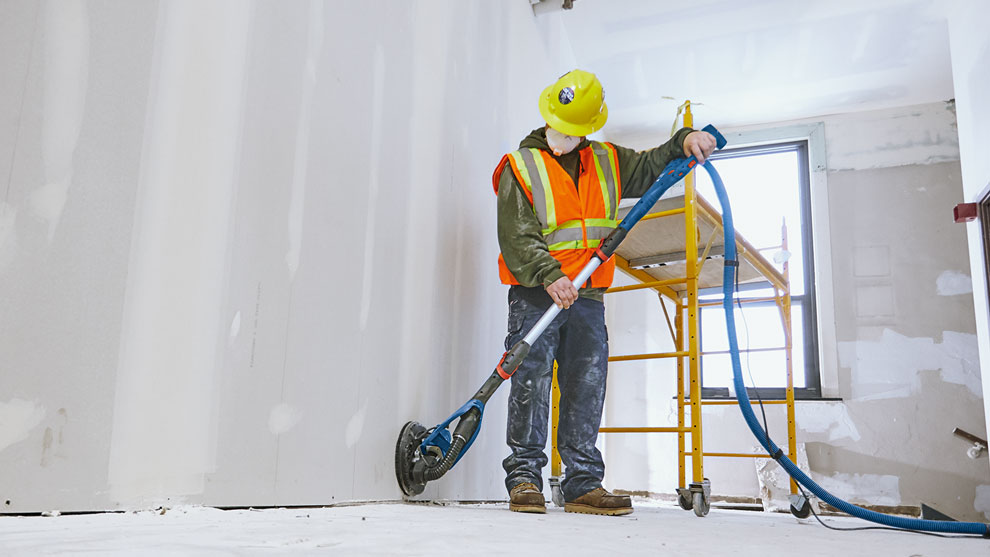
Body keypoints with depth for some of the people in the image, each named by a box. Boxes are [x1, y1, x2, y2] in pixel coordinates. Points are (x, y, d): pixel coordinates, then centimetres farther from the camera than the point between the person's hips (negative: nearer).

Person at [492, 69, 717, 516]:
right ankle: (524, 478, -1)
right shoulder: (521, 166, 0)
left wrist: (684, 142, 0)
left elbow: (654, 167, 22)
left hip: (587, 298, 4)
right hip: (535, 295, -4)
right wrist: (550, 276, -25)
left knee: (587, 389, 1)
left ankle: (583, 485, 6)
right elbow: (516, 236, -10)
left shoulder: (607, 162, 15)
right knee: (531, 382, -10)